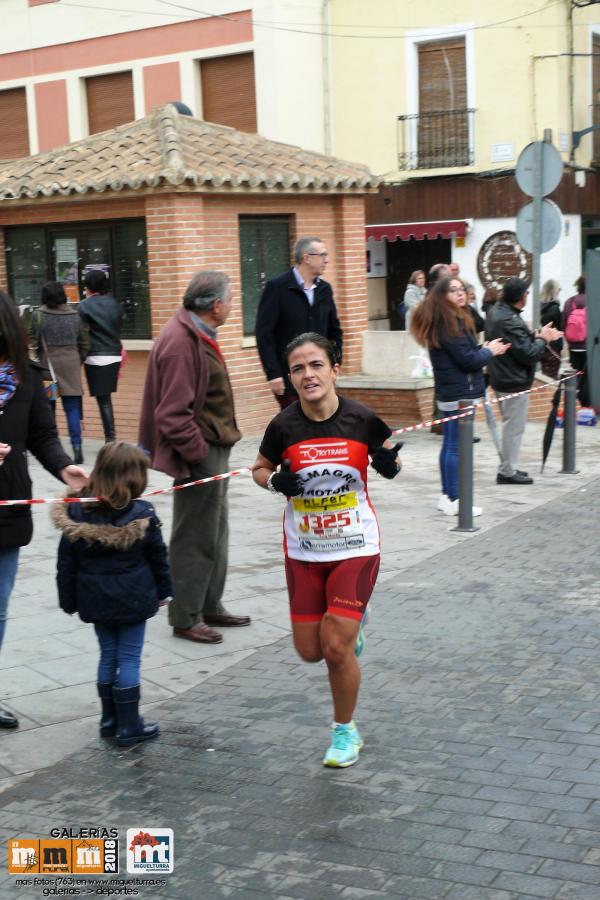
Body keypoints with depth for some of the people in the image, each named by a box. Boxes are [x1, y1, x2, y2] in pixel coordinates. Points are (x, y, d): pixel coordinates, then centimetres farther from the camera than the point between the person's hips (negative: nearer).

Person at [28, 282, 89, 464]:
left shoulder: (38, 315, -5)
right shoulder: (75, 315, 4)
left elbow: (33, 342, -5)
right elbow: (84, 342, 8)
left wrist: (36, 360, 8)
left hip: (48, 364, -2)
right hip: (71, 365, 2)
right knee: (72, 409, 2)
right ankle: (77, 448, -5)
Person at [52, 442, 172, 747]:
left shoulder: (76, 512, -5)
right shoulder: (142, 514, -13)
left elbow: (66, 564, 0)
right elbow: (158, 557, -3)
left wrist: (68, 600, 10)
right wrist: (163, 591, 11)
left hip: (95, 601, 4)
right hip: (132, 599, -4)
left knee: (108, 656, 17)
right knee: (129, 659, 4)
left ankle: (110, 720, 25)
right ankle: (128, 726, 9)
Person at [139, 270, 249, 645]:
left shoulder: (199, 335, 11)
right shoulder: (181, 343, -22)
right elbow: (173, 414, -26)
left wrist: (218, 446, 15)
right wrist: (199, 452, -20)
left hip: (214, 449, 11)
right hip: (200, 453, -11)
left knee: (216, 532, 19)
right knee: (196, 538, 0)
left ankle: (209, 606, 31)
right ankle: (185, 618, 12)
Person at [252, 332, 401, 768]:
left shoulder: (361, 420, -13)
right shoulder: (284, 426, -10)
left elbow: (388, 460, 6)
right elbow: (260, 469, 7)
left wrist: (390, 464, -17)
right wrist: (276, 481, -15)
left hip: (355, 547, -2)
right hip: (304, 550, 2)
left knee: (337, 648, -5)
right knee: (310, 651, 7)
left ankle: (346, 731, 20)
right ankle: (352, 620, 41)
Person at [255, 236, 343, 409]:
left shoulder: (324, 289, 10)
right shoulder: (277, 287, -7)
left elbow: (335, 330, 19)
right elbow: (264, 333, -10)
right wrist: (273, 374, -15)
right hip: (288, 376, -5)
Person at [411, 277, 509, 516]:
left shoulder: (454, 320, 13)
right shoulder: (448, 324, -17)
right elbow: (467, 360, -19)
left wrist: (485, 350, 2)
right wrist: (489, 351, -2)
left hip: (450, 393, 10)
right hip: (459, 394, -10)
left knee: (450, 445, 14)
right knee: (456, 447, -6)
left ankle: (447, 496, 21)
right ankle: (454, 501, -2)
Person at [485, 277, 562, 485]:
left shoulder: (495, 312, 6)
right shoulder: (510, 322, -25)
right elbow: (530, 355, -23)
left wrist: (537, 336, 5)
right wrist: (542, 339, -7)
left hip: (501, 379, 10)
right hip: (514, 382, -10)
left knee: (510, 425, 20)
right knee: (514, 427, 0)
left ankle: (508, 467, 28)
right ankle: (507, 472, 6)